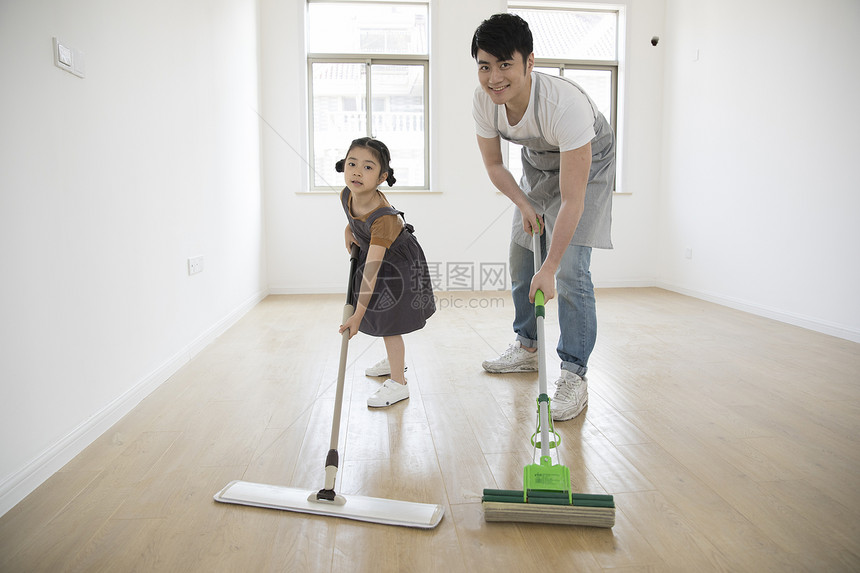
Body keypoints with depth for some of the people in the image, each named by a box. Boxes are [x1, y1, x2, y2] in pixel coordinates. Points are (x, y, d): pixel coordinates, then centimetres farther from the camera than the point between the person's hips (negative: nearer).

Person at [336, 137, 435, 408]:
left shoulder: (383, 218, -42)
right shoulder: (346, 195, -20)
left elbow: (372, 271, -44)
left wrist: (358, 315, -44)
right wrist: (349, 228, 0)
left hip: (398, 265, -8)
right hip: (371, 253, 8)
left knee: (389, 322, -5)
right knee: (381, 316, 22)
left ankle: (398, 383, 10)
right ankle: (394, 361, 45)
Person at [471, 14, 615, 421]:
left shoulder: (565, 104, -40)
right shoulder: (484, 100, -23)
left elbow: (572, 200, -38)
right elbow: (493, 163, -4)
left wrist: (549, 267, -38)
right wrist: (524, 205, -15)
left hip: (586, 162, -6)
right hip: (537, 163, 6)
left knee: (570, 268, -17)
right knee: (520, 259, 9)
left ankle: (574, 375, -6)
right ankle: (527, 348, 28)